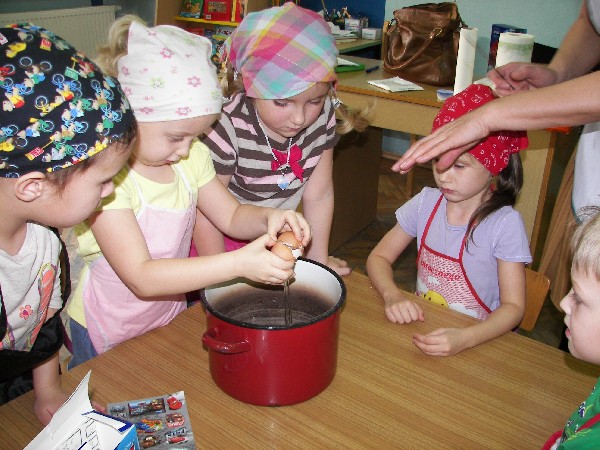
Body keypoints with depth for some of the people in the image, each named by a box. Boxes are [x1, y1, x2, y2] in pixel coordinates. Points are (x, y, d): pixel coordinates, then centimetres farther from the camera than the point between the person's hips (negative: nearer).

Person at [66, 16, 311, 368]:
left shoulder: (192, 156, -8)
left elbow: (231, 216, 2)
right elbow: (141, 278, -34)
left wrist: (268, 218, -21)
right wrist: (237, 263, -42)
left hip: (170, 315, 6)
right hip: (108, 339, -5)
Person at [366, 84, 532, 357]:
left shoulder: (505, 223, -13)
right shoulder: (427, 202, -2)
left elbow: (513, 306, -13)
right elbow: (378, 257, 3)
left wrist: (466, 339, -30)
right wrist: (392, 295, -18)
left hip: (476, 339, -3)